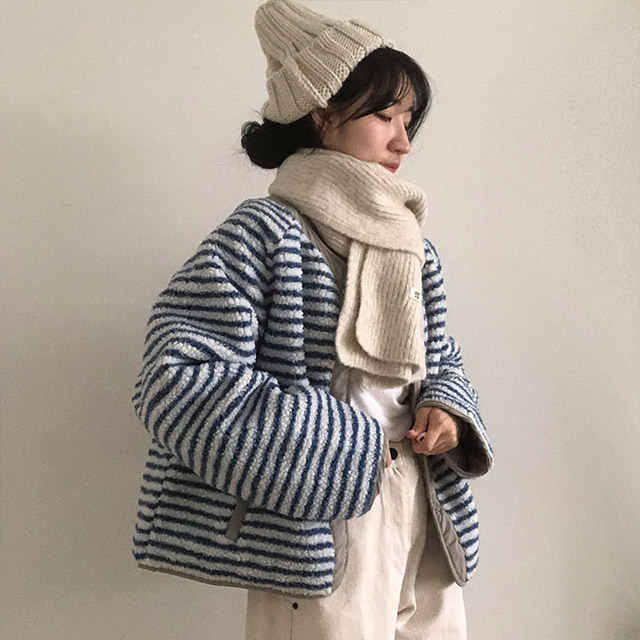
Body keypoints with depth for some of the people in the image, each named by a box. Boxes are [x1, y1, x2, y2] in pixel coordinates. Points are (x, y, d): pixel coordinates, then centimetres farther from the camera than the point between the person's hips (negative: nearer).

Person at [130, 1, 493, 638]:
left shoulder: (415, 250, 11)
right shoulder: (263, 233, -11)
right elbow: (177, 378, -20)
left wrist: (445, 410, -5)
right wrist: (339, 448, -19)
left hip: (428, 526, 7)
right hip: (316, 532, -7)